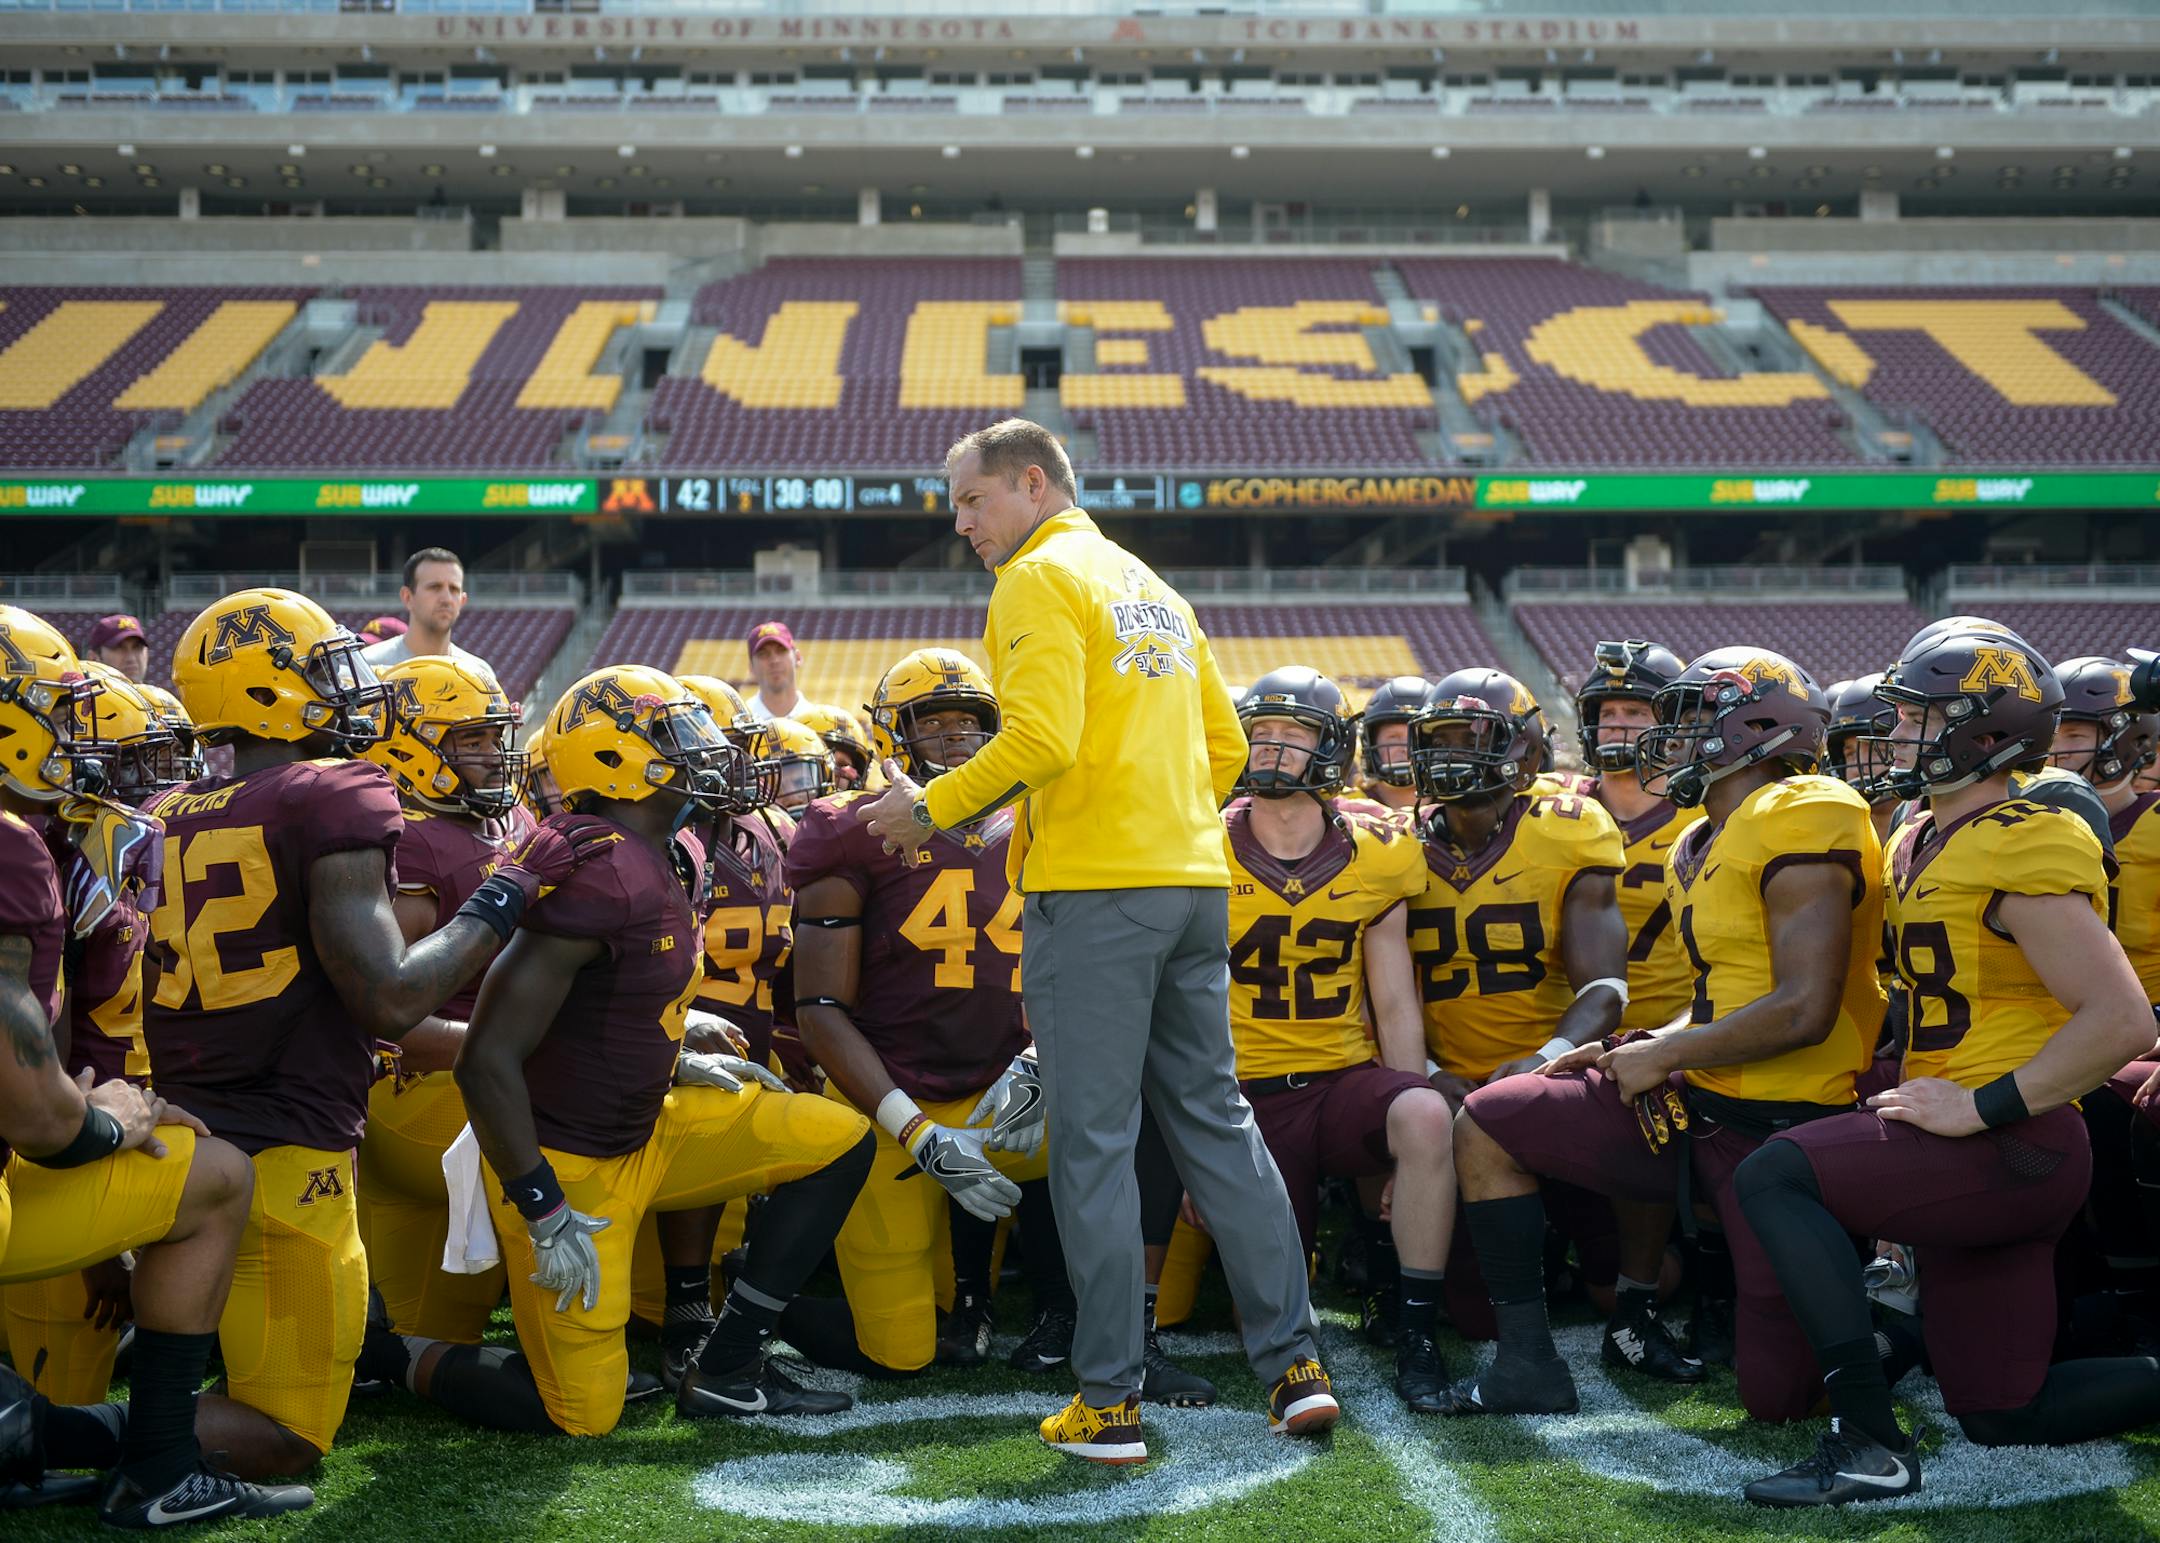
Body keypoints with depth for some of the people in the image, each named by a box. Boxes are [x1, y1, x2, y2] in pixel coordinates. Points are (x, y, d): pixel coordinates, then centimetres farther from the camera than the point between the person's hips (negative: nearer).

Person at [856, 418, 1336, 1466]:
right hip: (1195, 880, 8)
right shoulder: (1156, 590, 22)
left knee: (1094, 1142, -2)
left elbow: (1042, 739, -17)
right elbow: (1226, 747, 20)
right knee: (1216, 1121, 12)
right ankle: (1295, 1363, 12)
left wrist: (931, 808, -7)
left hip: (1091, 889, -8)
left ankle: (1109, 1401, 2)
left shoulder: (1040, 580, -4)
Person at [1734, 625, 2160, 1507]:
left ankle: (1868, 1443, -20)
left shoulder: (2024, 854, -16)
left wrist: (1981, 1107, -22)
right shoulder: (1919, 847, 13)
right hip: (1967, 1162, 10)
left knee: (1775, 1176, -21)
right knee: (2001, 1414, 13)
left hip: (2014, 1146, -10)